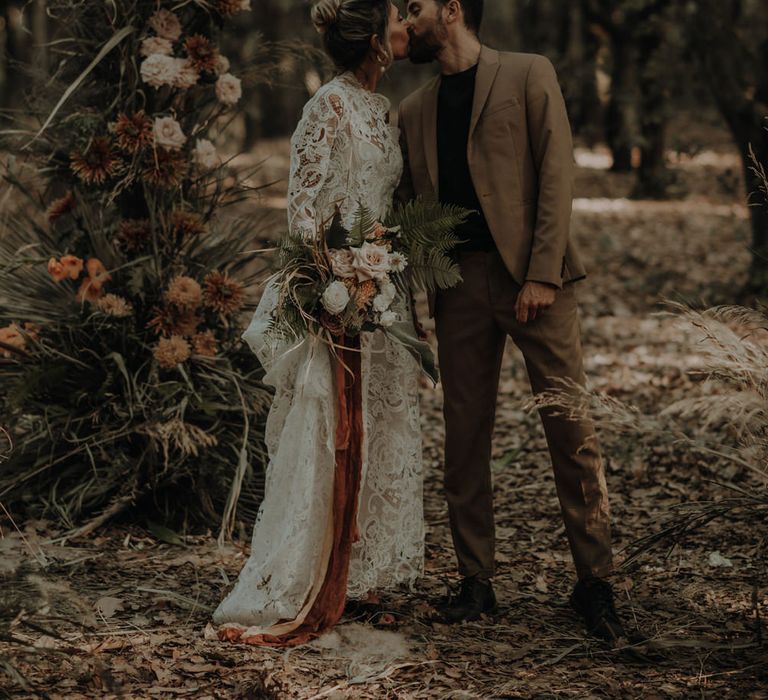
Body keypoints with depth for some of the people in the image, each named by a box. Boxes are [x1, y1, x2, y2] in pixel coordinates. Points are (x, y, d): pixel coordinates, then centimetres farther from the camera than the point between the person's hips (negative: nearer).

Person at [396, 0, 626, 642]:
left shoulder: (528, 76, 4)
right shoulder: (414, 110, 18)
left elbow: (556, 174, -4)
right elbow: (406, 204, 20)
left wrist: (542, 274, -13)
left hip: (531, 277, -4)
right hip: (459, 282, 5)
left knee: (572, 431, -5)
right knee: (465, 438, 5)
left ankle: (594, 582, 5)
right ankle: (476, 582, 16)